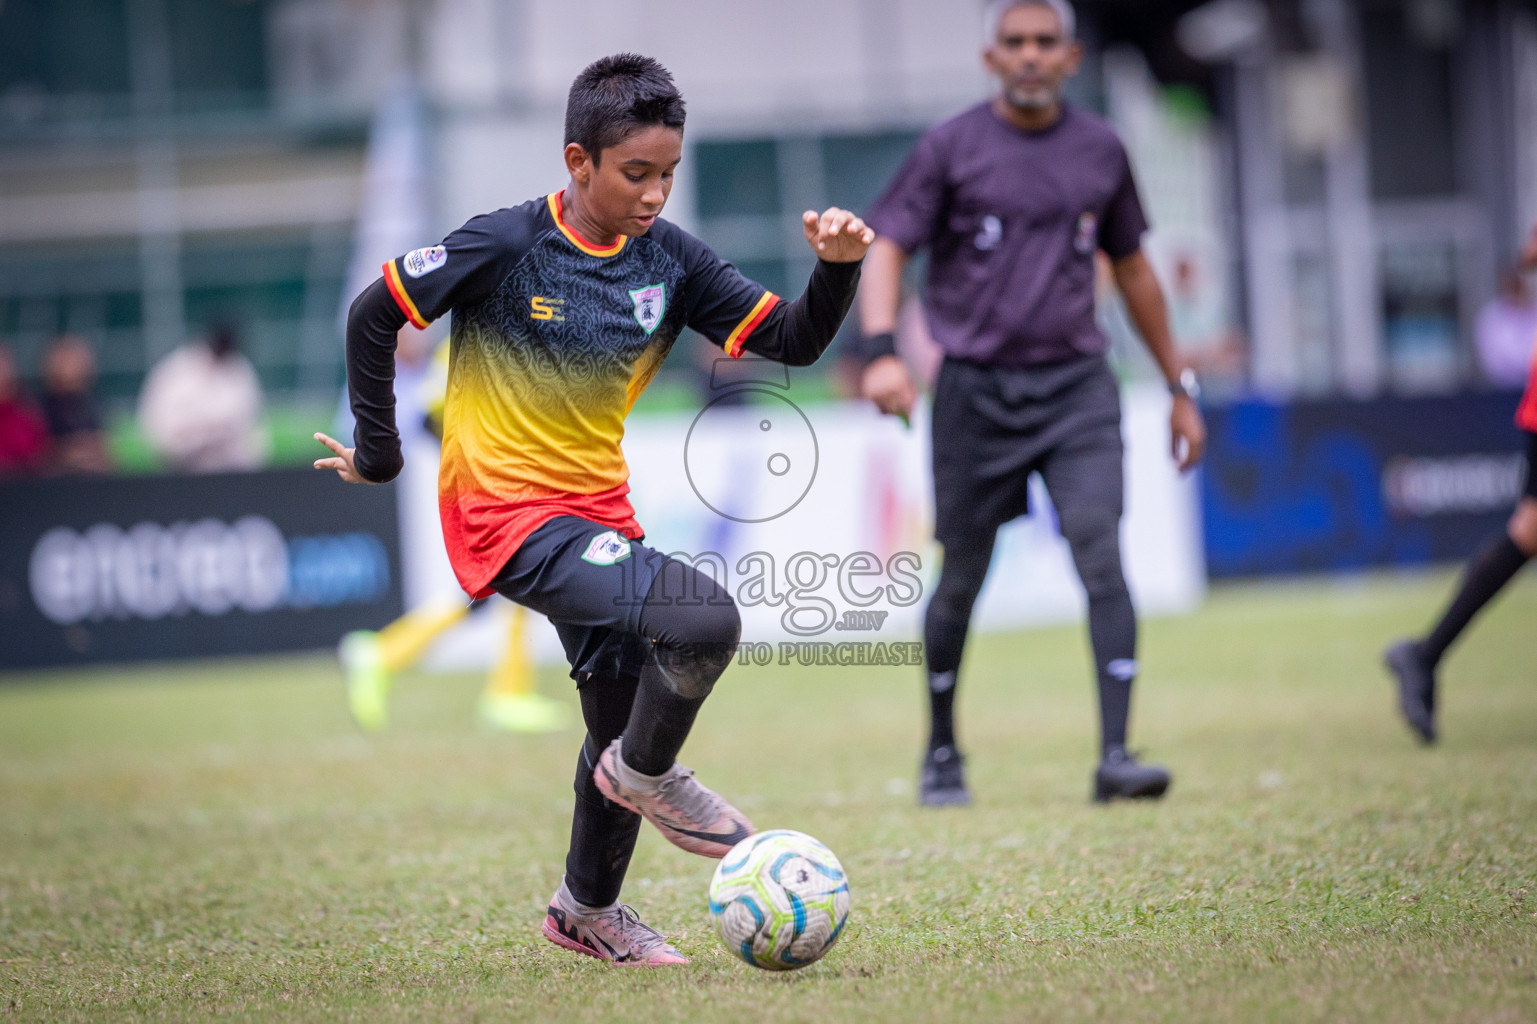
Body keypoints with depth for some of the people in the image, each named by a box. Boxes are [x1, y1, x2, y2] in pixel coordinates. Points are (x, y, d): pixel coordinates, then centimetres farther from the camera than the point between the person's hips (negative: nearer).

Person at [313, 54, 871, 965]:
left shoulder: (668, 258, -1)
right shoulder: (509, 245, -15)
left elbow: (793, 341, 1)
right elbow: (373, 316, -7)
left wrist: (839, 269, -18)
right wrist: (377, 454, 0)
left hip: (599, 511, 7)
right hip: (507, 517, -7)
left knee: (622, 714, 17)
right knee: (705, 620, -25)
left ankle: (590, 910, 39)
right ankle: (646, 775, 2)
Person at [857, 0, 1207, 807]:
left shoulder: (1099, 151, 9)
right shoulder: (951, 149, 0)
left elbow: (1132, 269, 19)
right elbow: (886, 248, -5)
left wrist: (1178, 387, 21)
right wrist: (881, 349, -23)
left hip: (1077, 385, 2)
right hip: (975, 390, -1)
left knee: (1102, 557, -14)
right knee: (961, 582, 6)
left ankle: (1115, 756, -16)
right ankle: (942, 753, 24)